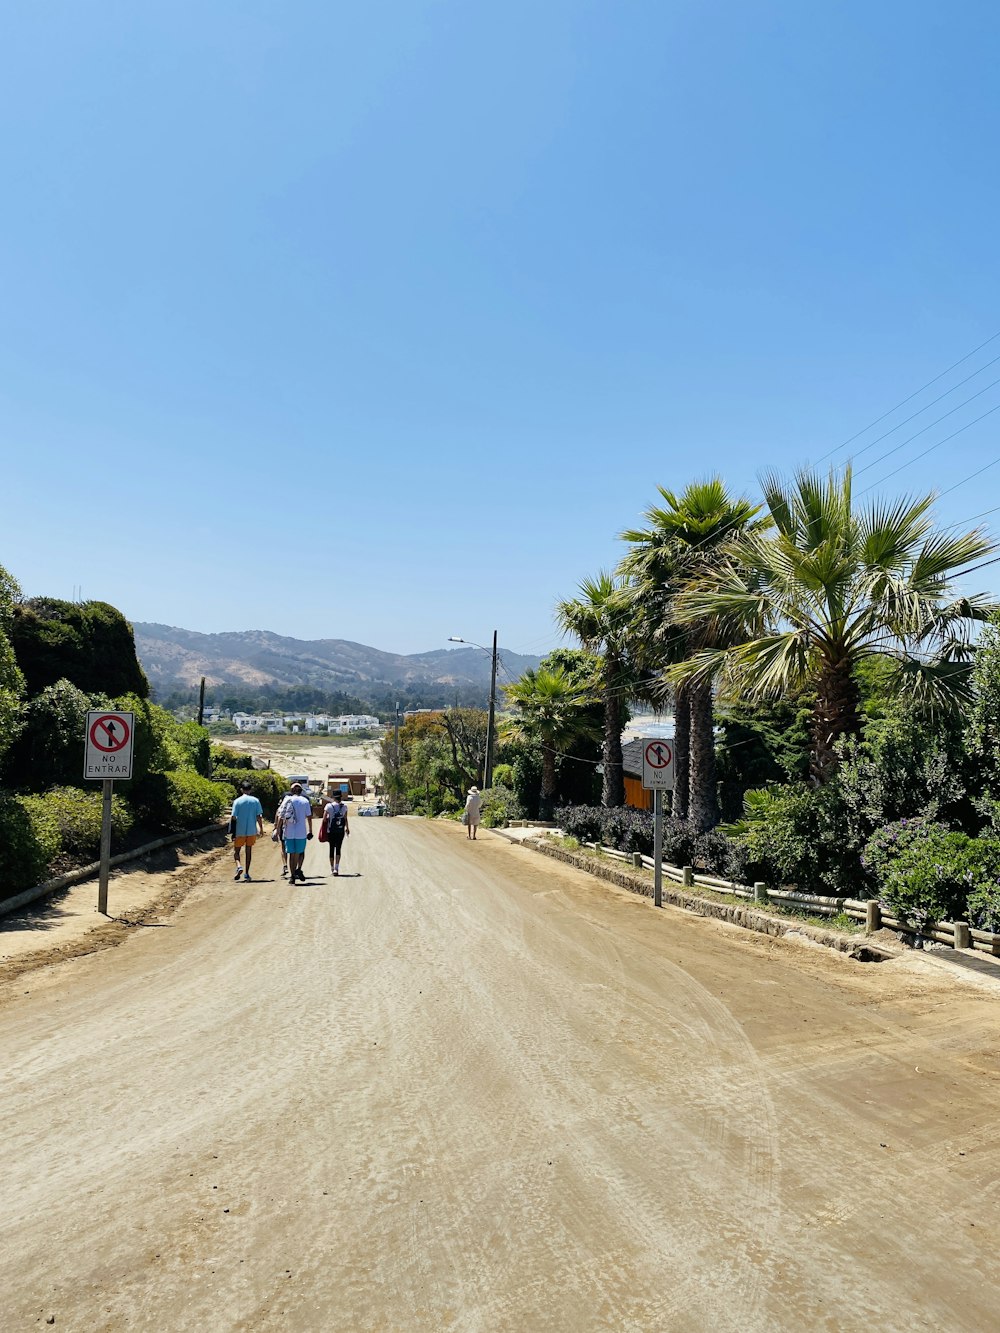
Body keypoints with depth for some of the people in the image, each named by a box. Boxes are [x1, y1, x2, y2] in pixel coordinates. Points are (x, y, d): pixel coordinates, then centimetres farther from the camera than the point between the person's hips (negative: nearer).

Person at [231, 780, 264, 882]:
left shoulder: (237, 801, -5)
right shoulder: (255, 801, 0)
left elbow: (234, 818, -7)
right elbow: (259, 817, -3)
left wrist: (233, 833, -1)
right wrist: (261, 829, 6)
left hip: (240, 831, -2)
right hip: (252, 831, 2)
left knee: (236, 850, 11)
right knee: (249, 851, 10)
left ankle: (239, 866, -15)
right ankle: (247, 874, 10)